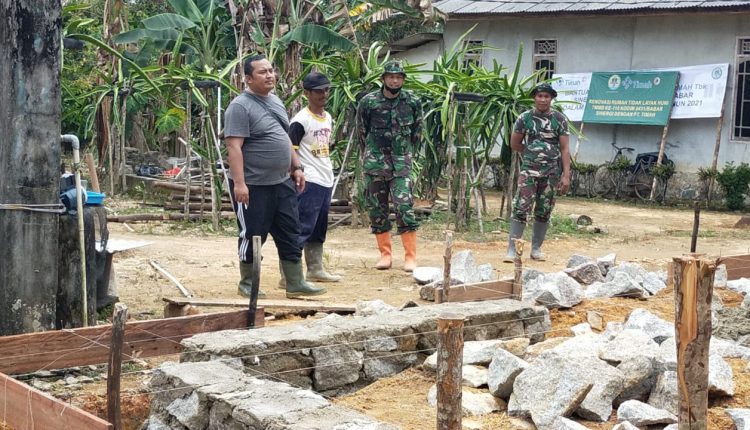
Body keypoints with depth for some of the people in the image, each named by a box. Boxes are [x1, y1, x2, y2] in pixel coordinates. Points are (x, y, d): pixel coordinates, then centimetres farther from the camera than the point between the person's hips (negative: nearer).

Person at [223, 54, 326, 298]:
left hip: (282, 182, 8)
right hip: (254, 186, -8)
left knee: (290, 235, 8)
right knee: (253, 236, 4)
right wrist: (239, 183, -26)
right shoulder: (240, 107, -14)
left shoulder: (275, 101, 13)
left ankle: (295, 284, 14)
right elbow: (234, 146, -20)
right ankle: (247, 282, 20)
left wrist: (296, 167, 16)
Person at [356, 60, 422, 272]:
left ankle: (411, 256, -6)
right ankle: (385, 254, 17)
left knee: (404, 206, -11)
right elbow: (362, 132, 10)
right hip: (374, 164, 1)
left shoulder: (412, 102, 1)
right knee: (377, 209, 5)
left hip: (401, 163, -1)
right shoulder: (368, 102, -2)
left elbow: (417, 132, 13)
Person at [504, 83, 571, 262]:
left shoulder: (560, 119, 0)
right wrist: (531, 153, 11)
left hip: (551, 172, 1)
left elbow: (564, 149, -2)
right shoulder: (525, 118, 0)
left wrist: (566, 175, -9)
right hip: (528, 170, -1)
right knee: (520, 209, -9)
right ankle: (512, 250, -10)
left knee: (543, 212, 8)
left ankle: (536, 248, 18)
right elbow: (514, 144, 11)